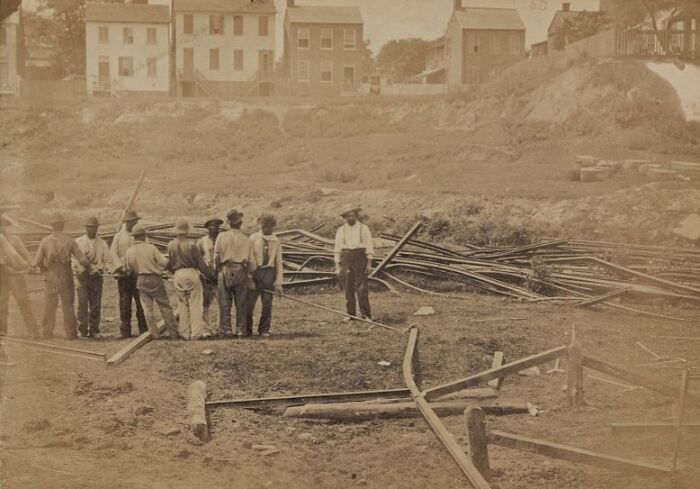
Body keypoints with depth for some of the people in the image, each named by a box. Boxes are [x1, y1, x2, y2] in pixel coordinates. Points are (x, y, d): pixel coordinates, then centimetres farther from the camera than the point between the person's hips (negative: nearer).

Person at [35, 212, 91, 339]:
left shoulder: (45, 241, -2)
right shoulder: (69, 241, -6)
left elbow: (38, 261, -3)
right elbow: (82, 259, -7)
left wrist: (45, 269, 16)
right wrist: (89, 268, 11)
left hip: (51, 276, 1)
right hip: (66, 276, -1)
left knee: (50, 305, 11)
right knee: (68, 305, 5)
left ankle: (47, 332, 15)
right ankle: (70, 333, 5)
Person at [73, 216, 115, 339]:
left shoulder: (102, 243, 13)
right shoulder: (78, 242, 9)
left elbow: (108, 260, 8)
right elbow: (75, 259, 4)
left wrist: (112, 271, -10)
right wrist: (77, 270, -13)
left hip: (97, 277, 1)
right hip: (83, 276, -1)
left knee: (96, 305, 1)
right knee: (82, 304, -8)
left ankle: (94, 330, 8)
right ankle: (82, 330, -2)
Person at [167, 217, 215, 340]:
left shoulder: (171, 245, -1)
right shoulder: (191, 244, -11)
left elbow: (169, 264, 7)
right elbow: (201, 264, -7)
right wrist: (211, 275, 4)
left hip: (178, 275, 3)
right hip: (191, 273, -3)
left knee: (182, 305, 11)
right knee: (195, 304, 3)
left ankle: (185, 333, 12)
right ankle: (196, 332, 0)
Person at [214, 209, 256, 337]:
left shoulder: (221, 237, 0)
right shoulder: (245, 239, 3)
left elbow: (216, 256, 0)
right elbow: (251, 260, 4)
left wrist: (216, 270, 12)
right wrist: (252, 271, 19)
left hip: (225, 270, -1)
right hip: (241, 271, 1)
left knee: (224, 303, 4)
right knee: (241, 303, 6)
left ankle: (225, 329, 2)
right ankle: (241, 330, 5)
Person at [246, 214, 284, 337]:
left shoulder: (276, 242, 6)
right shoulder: (253, 239, 2)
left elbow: (279, 262, 6)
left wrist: (278, 283, 1)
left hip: (269, 273, 1)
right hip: (254, 271, -1)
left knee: (267, 303, 2)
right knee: (249, 302, 1)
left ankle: (264, 329, 14)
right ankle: (247, 329, 16)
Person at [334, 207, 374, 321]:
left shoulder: (363, 228, 5)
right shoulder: (341, 230, 11)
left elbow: (369, 246, 3)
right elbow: (337, 248, 12)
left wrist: (369, 263, -4)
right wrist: (337, 265, 6)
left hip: (360, 257, -2)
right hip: (346, 258, 2)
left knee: (361, 288, -8)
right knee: (348, 288, 1)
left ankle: (366, 314, -5)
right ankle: (350, 314, 8)